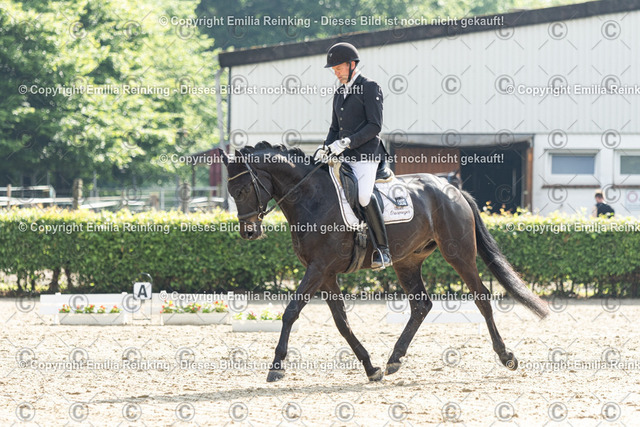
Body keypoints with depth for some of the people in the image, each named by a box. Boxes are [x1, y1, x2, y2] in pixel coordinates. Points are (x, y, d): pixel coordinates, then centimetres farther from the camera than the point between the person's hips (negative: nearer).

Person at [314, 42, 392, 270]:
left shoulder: (370, 88, -4)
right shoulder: (339, 94, 20)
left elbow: (374, 126, -11)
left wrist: (347, 142, -20)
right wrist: (325, 148, 5)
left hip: (366, 154, -9)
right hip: (344, 157, 9)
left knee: (363, 195, -27)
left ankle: (383, 249, -22)